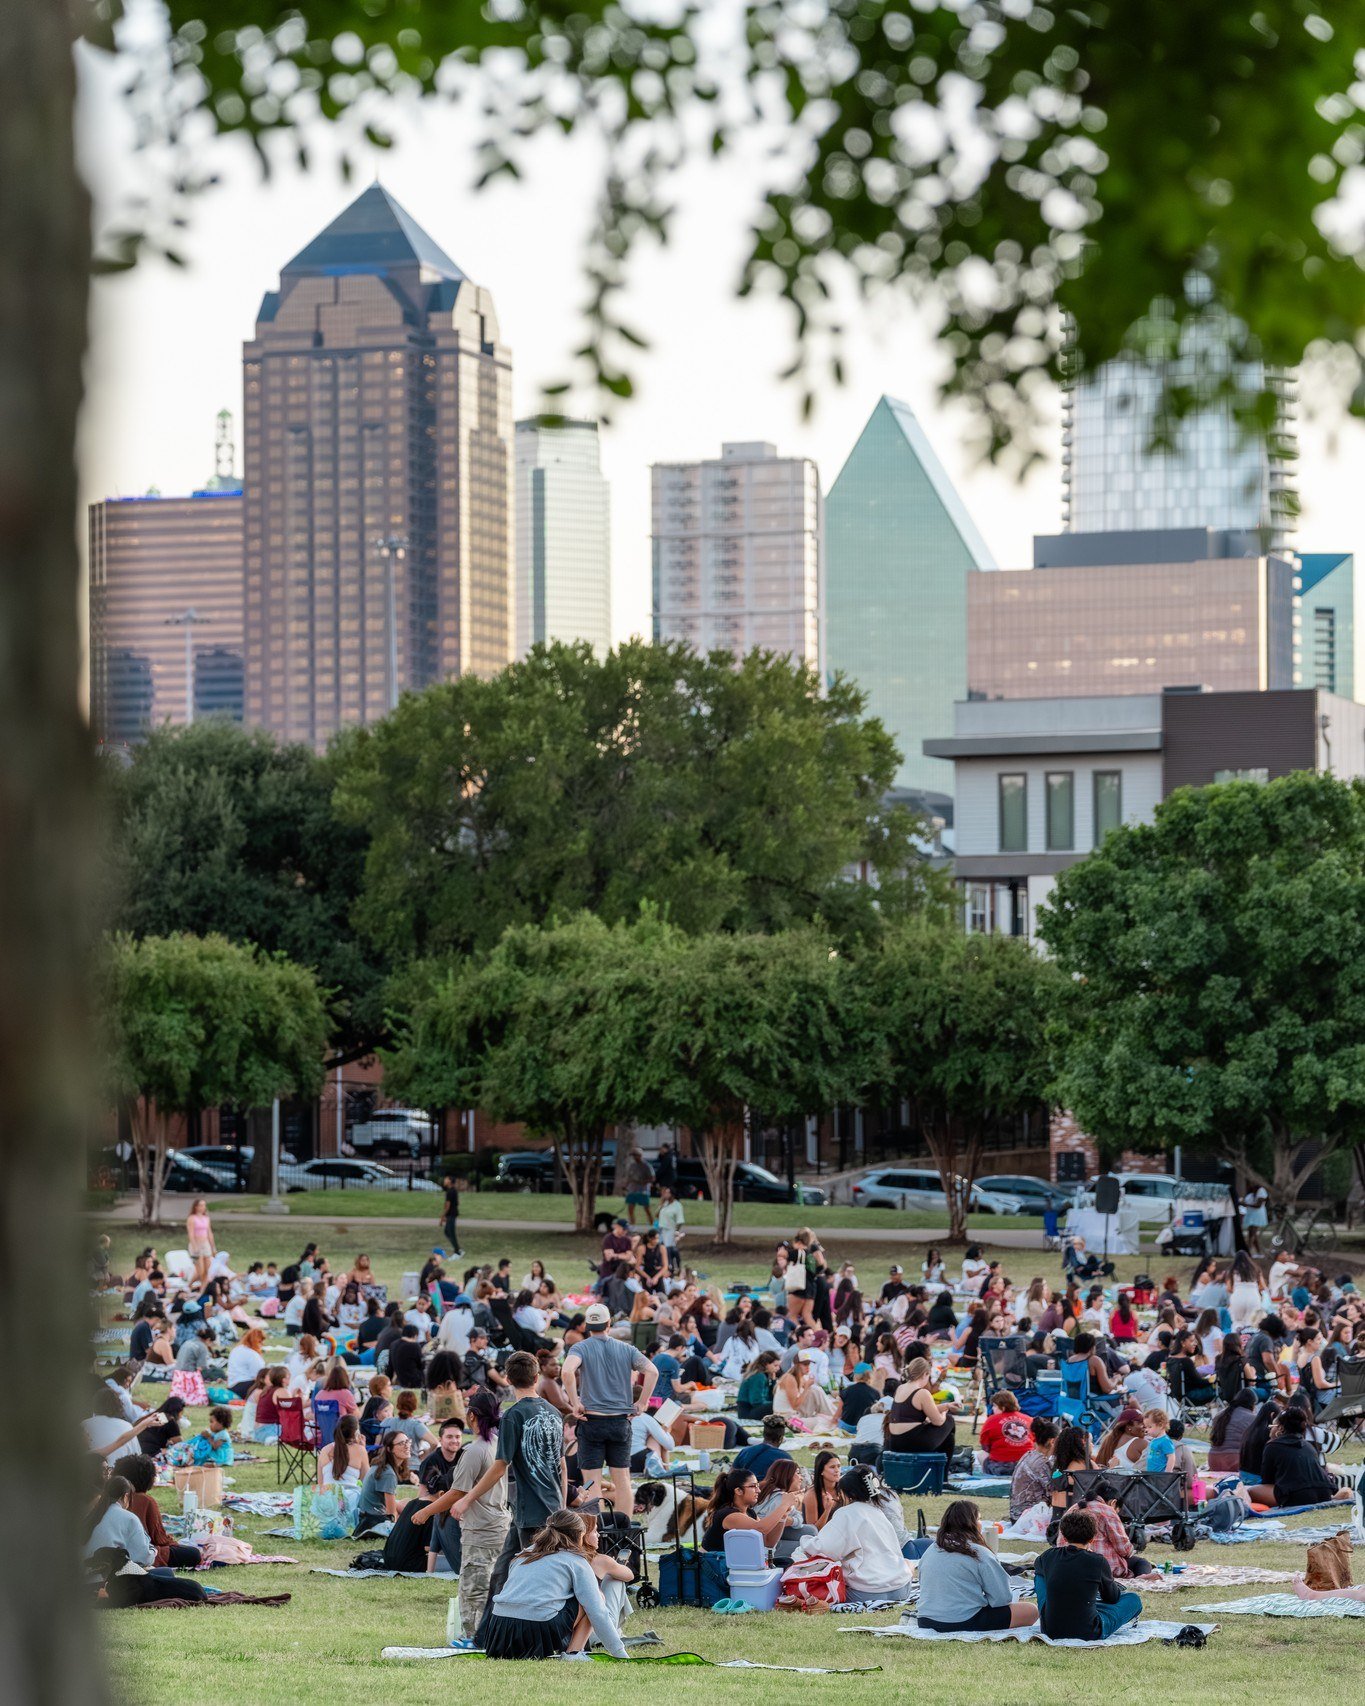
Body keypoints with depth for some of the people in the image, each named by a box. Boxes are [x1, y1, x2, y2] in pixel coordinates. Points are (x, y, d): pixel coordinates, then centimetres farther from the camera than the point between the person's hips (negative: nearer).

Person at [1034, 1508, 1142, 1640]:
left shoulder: (1050, 1555, -2)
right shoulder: (1098, 1561, -12)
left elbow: (1038, 1566, 26)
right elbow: (1112, 1598, 6)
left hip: (1051, 1631, 4)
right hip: (1088, 1633, -4)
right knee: (1134, 1600, 15)